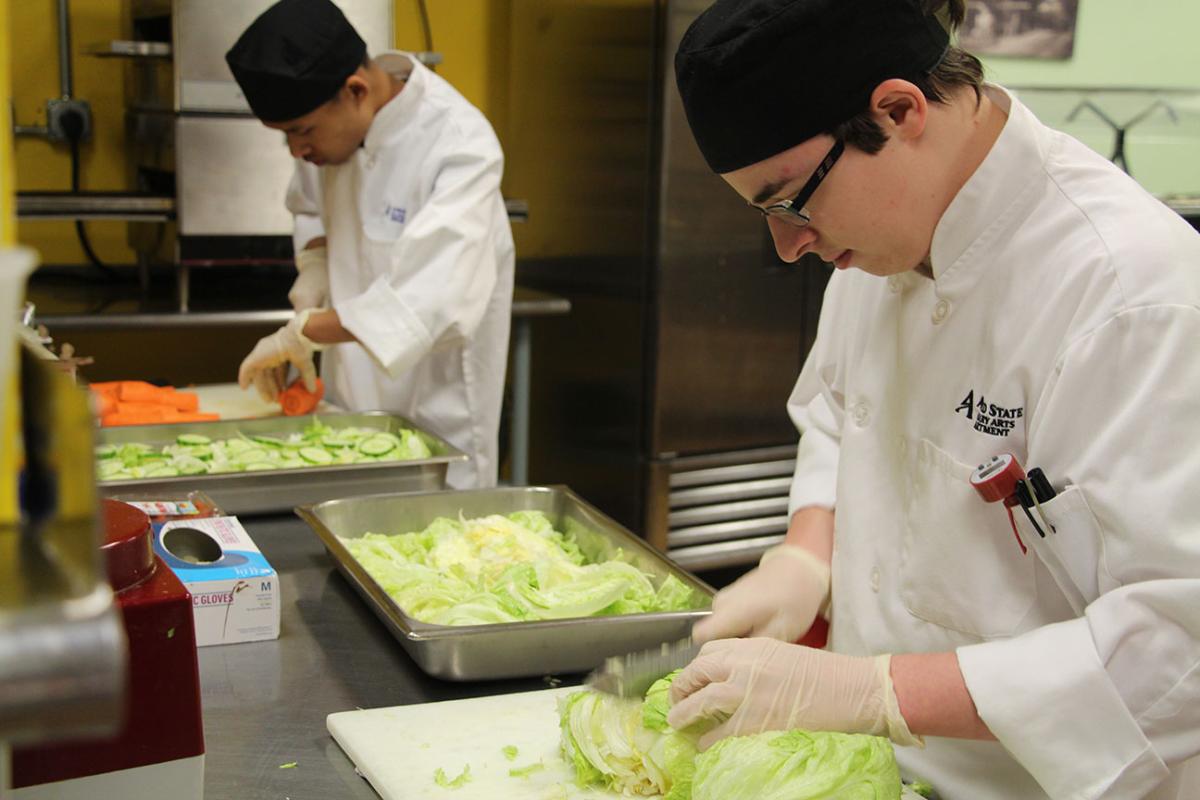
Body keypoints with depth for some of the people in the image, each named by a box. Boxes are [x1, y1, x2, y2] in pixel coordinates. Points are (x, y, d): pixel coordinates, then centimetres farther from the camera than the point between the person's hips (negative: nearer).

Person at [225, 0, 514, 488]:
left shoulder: (459, 146, -24)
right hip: (352, 396, 6)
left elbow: (437, 296, -35)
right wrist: (314, 262, -2)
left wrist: (303, 332, -35)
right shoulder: (335, 121, -2)